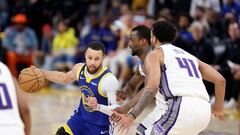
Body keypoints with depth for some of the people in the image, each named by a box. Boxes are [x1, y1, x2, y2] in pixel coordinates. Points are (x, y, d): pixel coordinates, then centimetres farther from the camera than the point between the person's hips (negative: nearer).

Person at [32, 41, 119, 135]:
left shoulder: (108, 80, -29)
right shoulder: (79, 68, -7)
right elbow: (65, 78, 17)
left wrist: (98, 107, -47)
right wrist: (40, 72, 11)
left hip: (99, 127, -6)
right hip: (81, 117, 6)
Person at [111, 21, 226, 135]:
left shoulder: (155, 54, 12)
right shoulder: (189, 56, 30)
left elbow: (152, 87, -7)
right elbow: (220, 80, 26)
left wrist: (131, 116, -7)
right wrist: (218, 108, 39)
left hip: (181, 108, -7)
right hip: (204, 111, 7)